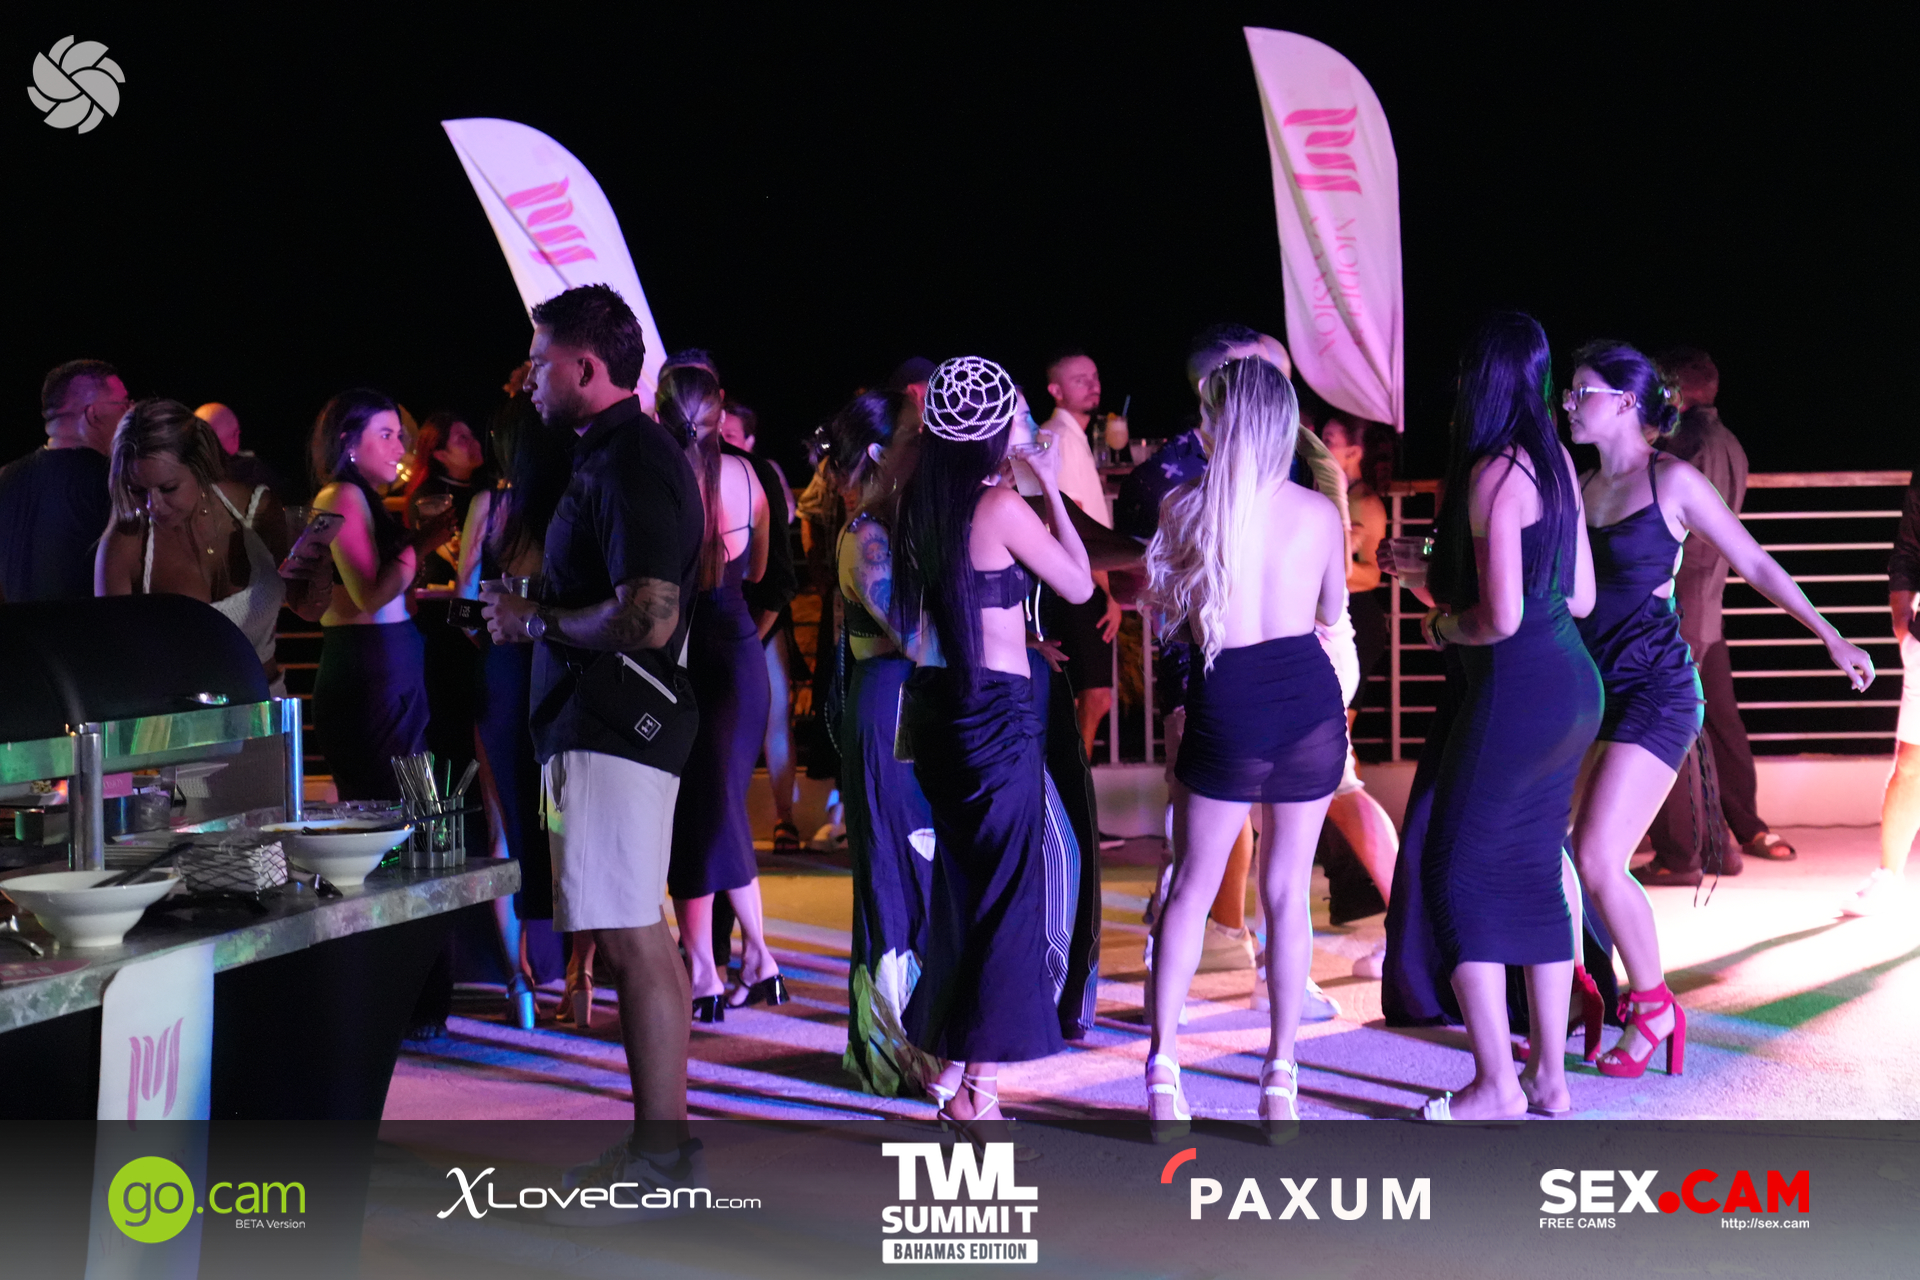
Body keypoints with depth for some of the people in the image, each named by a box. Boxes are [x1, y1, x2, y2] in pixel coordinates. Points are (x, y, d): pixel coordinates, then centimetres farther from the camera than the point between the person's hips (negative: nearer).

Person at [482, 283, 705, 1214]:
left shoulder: (634, 465, -15)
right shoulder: (615, 456, 17)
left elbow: (645, 620, -25)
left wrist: (536, 621, -12)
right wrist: (533, 614, 14)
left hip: (615, 730, -11)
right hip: (604, 723, 11)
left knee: (634, 938, -8)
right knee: (634, 938, 13)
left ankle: (660, 1156, -3)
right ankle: (660, 1141, 20)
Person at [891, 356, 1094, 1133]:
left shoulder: (917, 506, 5)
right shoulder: (1003, 507, -15)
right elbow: (1079, 585, -6)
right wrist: (1051, 486, 0)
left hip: (934, 707, 7)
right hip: (997, 712, -7)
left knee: (958, 887, 20)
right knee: (1007, 895, -1)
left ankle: (943, 1052, 31)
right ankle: (979, 1094, -1)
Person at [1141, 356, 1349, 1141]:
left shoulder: (1185, 508, -6)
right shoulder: (1320, 512, 0)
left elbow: (1163, 601, 5)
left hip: (1227, 707, -1)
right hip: (1308, 701, 1)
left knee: (1192, 889, 10)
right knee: (1287, 891, 8)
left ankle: (1163, 1065, 4)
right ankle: (1281, 1080, 11)